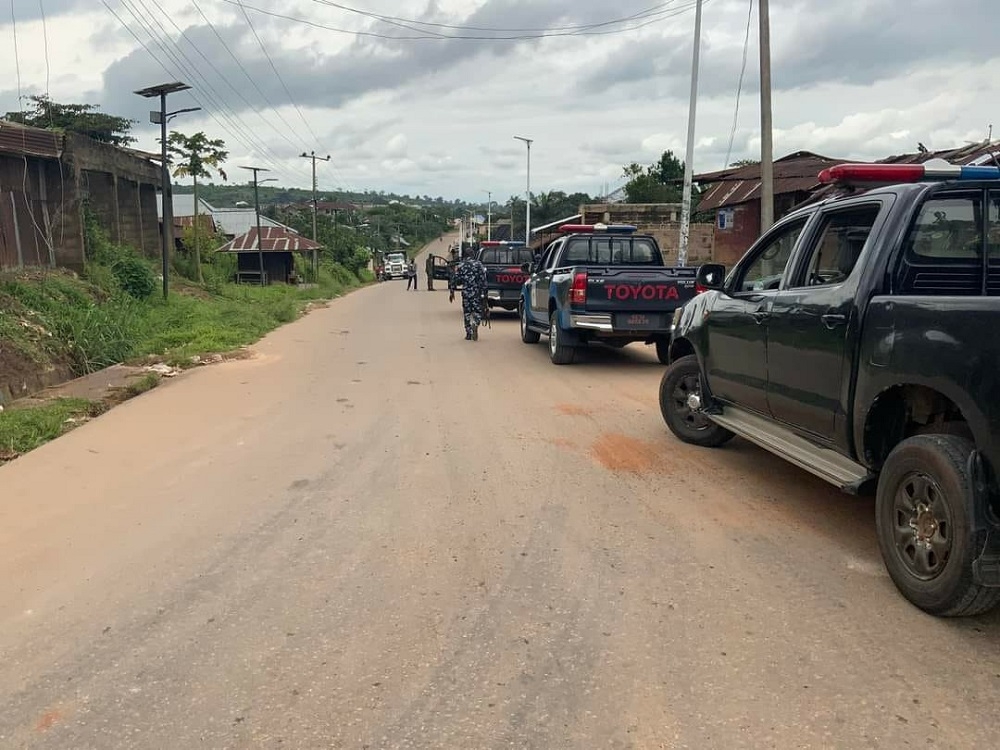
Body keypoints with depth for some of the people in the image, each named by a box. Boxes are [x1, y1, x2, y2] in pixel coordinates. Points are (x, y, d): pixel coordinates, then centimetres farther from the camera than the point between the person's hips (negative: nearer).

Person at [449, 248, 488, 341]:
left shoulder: (460, 266, 4)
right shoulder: (479, 265, 0)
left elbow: (455, 280, 4)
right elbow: (483, 280, -6)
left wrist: (452, 292, 13)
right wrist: (483, 294, -4)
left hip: (466, 293, 1)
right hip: (477, 293, -1)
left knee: (467, 313, 10)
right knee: (478, 311, 8)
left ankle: (469, 334, 10)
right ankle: (475, 325, -22)